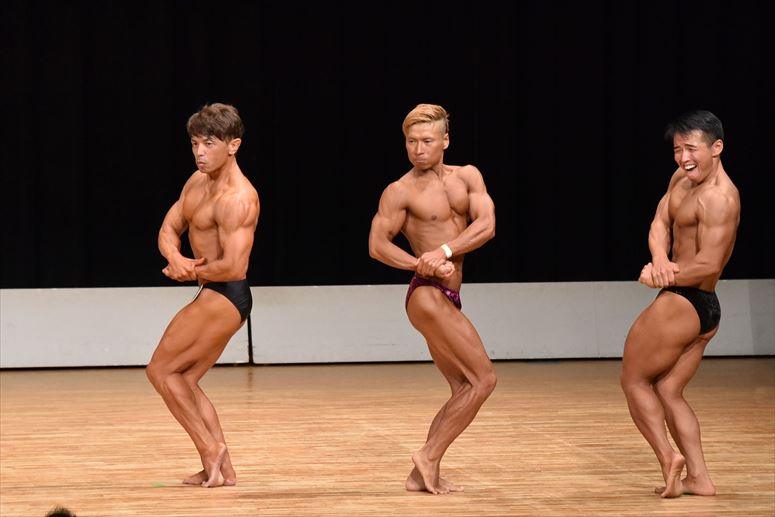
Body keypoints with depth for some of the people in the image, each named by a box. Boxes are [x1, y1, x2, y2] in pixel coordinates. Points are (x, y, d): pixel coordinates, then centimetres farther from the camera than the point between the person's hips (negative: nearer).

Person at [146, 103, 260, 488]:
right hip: (213, 296, 10)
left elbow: (233, 266, -29)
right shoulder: (198, 181, 8)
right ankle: (222, 470, 14)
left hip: (223, 297, -10)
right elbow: (169, 230, 12)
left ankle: (209, 448, -2)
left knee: (161, 370, -4)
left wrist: (192, 273, -12)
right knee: (184, 380, 14)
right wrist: (177, 260, -11)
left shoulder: (237, 198, -22)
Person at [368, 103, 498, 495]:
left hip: (447, 298, 7)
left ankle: (421, 475, 10)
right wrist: (423, 265, -24)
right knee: (483, 379, -12)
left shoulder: (467, 177, 9)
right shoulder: (399, 192, -5)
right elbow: (377, 245, -10)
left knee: (464, 390, 8)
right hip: (427, 296, -7)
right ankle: (430, 456, -9)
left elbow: (486, 226, -3)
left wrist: (444, 251, -18)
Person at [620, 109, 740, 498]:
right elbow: (659, 225, 0)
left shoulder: (719, 199, -20)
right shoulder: (682, 179, 8)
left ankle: (668, 457, -5)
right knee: (668, 392, 11)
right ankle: (698, 477, 8)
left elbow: (709, 265, -24)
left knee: (634, 380, 3)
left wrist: (659, 276, -13)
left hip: (680, 303, -9)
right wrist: (661, 260, -21)